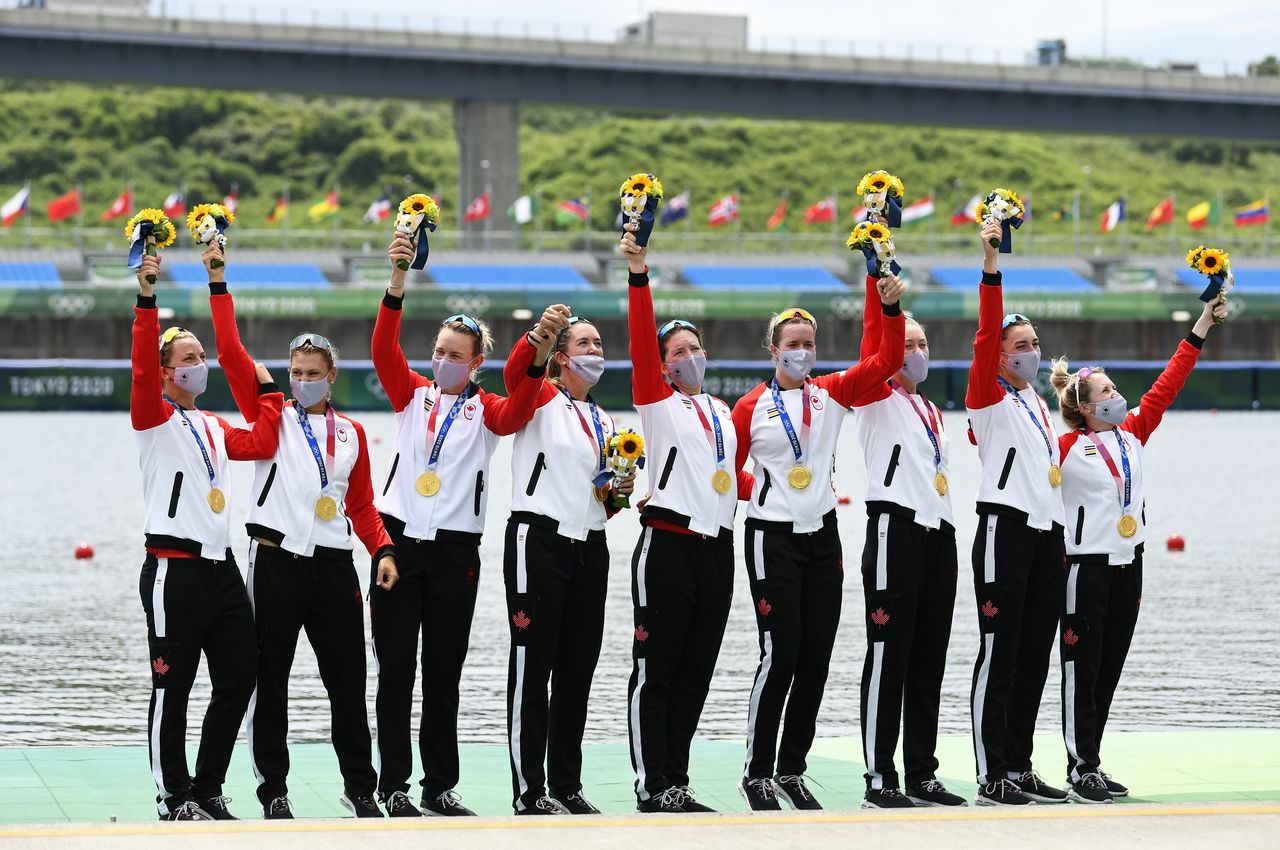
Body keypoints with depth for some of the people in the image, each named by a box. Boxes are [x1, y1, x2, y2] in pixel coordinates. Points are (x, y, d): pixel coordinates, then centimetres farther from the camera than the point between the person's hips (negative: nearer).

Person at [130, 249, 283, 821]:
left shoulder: (212, 427, 20)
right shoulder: (155, 418, -3)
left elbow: (260, 445, 18)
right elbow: (142, 369, -19)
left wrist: (268, 390, 21)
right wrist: (147, 299, -27)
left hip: (221, 568, 8)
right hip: (174, 569, -8)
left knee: (238, 678, 8)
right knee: (172, 689, -3)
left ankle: (208, 790, 19)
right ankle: (174, 799, 4)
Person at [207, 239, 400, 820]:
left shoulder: (351, 433, 12)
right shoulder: (271, 417, 4)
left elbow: (362, 504, 15)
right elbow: (231, 353, -4)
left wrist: (383, 550, -1)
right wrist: (218, 283, -8)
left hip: (333, 565, 2)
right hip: (277, 560, -2)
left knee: (348, 679, 5)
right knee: (270, 680, 1)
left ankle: (360, 787, 14)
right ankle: (273, 790, 9)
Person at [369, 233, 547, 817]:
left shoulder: (486, 409, 6)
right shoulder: (413, 395, 9)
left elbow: (519, 410, -16)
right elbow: (384, 350, -6)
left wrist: (535, 354, -33)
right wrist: (398, 280, -20)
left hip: (455, 549, 0)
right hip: (399, 541, 0)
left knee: (443, 672, 5)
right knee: (395, 666, 0)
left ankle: (440, 786, 11)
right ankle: (393, 785, 4)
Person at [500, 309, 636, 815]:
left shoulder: (604, 422, 19)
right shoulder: (541, 399, -1)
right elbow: (517, 376, -26)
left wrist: (617, 492, 1)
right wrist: (539, 339, -47)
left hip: (590, 548, 7)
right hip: (539, 540, -7)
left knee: (578, 670, 9)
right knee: (533, 667, -4)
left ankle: (567, 785, 18)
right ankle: (529, 792, -2)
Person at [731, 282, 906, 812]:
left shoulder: (832, 393, 6)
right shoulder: (752, 407, -3)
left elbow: (885, 361, -5)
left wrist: (889, 307, -15)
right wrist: (766, 490, -6)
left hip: (822, 535, 4)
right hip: (773, 536, -4)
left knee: (816, 657, 5)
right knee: (780, 654, -8)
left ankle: (792, 769, 16)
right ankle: (756, 774, 1)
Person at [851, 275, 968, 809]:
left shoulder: (930, 411, 22)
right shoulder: (876, 397, 2)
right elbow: (875, 332, -11)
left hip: (938, 531, 7)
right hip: (895, 529, -7)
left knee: (929, 661, 8)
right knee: (889, 657, -7)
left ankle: (922, 774, 13)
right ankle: (879, 779, -6)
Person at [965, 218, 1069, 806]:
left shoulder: (1037, 405, 20)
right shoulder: (988, 396, -1)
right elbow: (986, 334, -16)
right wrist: (990, 266, -26)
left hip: (1047, 532, 8)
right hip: (1006, 530, -8)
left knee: (1034, 658, 8)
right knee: (999, 655, -7)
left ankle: (1019, 768, 14)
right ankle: (991, 778, -7)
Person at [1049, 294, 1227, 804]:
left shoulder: (1133, 434, 10)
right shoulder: (1065, 447, -8)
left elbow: (1167, 385, 11)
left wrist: (1203, 325, 10)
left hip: (1128, 564, 7)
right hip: (1086, 566, -7)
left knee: (1110, 669, 9)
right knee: (1083, 669, -3)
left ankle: (1091, 766, 15)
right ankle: (1080, 771, 1)